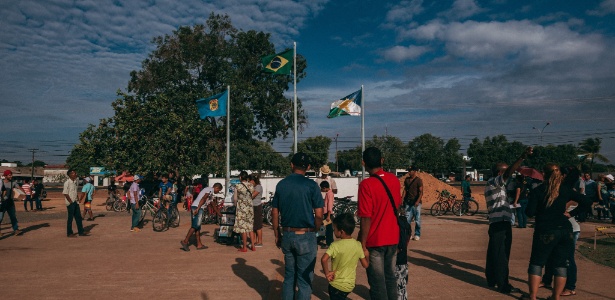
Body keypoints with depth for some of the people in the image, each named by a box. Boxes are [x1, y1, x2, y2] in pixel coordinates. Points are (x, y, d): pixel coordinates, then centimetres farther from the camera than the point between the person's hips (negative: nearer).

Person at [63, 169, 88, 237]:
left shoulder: (76, 181, 8)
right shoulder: (67, 182, -15)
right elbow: (65, 193, -16)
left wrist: (78, 199, 10)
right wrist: (71, 201, -15)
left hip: (75, 202, 8)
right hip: (70, 203, -8)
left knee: (78, 217, 10)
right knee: (70, 218, 0)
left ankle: (81, 232, 17)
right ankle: (69, 233, 11)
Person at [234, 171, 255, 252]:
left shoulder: (238, 186, -11)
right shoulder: (251, 186, 1)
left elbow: (235, 199, -6)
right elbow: (252, 196, 6)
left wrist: (236, 205, 12)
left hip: (241, 208, -5)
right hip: (250, 208, 5)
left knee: (243, 228, 3)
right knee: (250, 227, 14)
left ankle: (244, 247, 9)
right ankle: (253, 246, 17)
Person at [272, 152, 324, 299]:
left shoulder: (281, 184, 4)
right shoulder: (311, 185, -9)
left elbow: (274, 213, 8)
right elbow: (319, 215, -10)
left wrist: (277, 235, 17)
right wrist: (314, 232, 7)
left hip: (287, 235, 5)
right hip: (306, 236, -4)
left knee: (289, 276, 18)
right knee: (304, 279, 4)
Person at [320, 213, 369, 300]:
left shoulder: (335, 245, -21)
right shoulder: (358, 245, -8)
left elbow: (324, 259, -36)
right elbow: (365, 265, -2)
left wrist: (327, 273, -22)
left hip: (336, 285, -5)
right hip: (350, 285, 5)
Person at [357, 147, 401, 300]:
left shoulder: (366, 184, -19)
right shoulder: (394, 179, 0)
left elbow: (366, 218, -20)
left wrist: (363, 245, -14)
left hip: (375, 241, -6)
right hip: (393, 239, 6)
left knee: (377, 282, 6)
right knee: (390, 277, 18)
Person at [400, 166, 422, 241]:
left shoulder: (419, 180, -6)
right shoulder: (407, 179, 10)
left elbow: (421, 192, -11)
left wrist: (418, 201, -23)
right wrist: (402, 198, 3)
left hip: (416, 203, -5)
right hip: (408, 202, 5)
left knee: (417, 219, 2)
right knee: (407, 219, 2)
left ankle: (417, 235, 11)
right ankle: (409, 234, 11)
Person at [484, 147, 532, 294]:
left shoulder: (497, 185, 21)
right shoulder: (493, 182, -10)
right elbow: (509, 173, -27)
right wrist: (523, 157, -34)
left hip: (499, 224, 10)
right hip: (500, 224, -10)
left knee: (494, 253, 15)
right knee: (501, 255, -5)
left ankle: (491, 280, 24)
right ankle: (503, 285, -1)